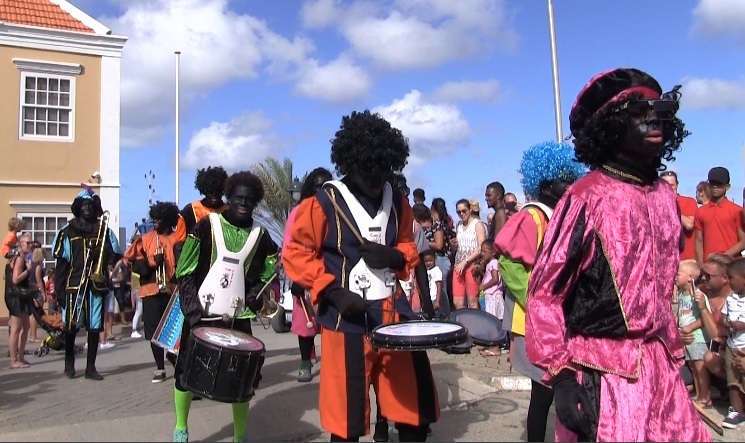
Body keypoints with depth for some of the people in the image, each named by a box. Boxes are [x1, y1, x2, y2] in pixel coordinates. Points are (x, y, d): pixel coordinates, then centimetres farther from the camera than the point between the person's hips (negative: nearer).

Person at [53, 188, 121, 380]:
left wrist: (101, 254, -12)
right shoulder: (68, 231, 5)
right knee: (72, 325, 1)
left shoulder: (104, 230, 11)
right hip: (74, 285, -1)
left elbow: (115, 256, 9)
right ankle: (69, 361, 27)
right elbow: (61, 262, 3)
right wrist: (59, 290, -2)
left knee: (95, 327, 3)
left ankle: (91, 367, 14)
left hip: (97, 285, 2)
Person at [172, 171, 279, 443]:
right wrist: (192, 308, -13)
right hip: (202, 314, -1)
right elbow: (185, 272, -4)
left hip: (238, 316, 2)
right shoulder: (207, 226, -2)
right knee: (187, 371, 6)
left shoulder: (260, 236, 5)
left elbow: (264, 273, 16)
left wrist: (256, 294, -3)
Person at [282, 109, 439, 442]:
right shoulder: (324, 203, -8)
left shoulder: (397, 202, 8)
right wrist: (333, 291, -17)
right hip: (347, 318, -4)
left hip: (394, 312, 5)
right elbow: (296, 255, -6)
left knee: (417, 402, 9)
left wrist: (395, 256, -5)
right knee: (348, 415, 5)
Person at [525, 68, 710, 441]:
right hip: (603, 371, -6)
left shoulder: (665, 196, 5)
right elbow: (545, 292, -14)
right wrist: (561, 374, -17)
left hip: (659, 365, 6)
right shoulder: (587, 198, -14)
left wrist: (674, 353, 19)